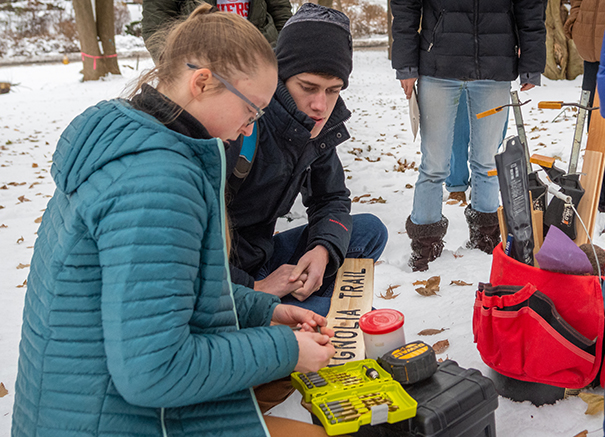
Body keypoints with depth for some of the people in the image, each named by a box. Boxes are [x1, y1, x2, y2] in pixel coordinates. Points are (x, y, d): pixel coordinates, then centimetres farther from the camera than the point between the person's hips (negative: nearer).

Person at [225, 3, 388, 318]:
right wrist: (255, 289, -25)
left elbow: (331, 199, 9)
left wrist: (323, 250, -13)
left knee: (369, 230, 3)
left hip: (258, 262, 8)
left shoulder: (319, 124, -2)